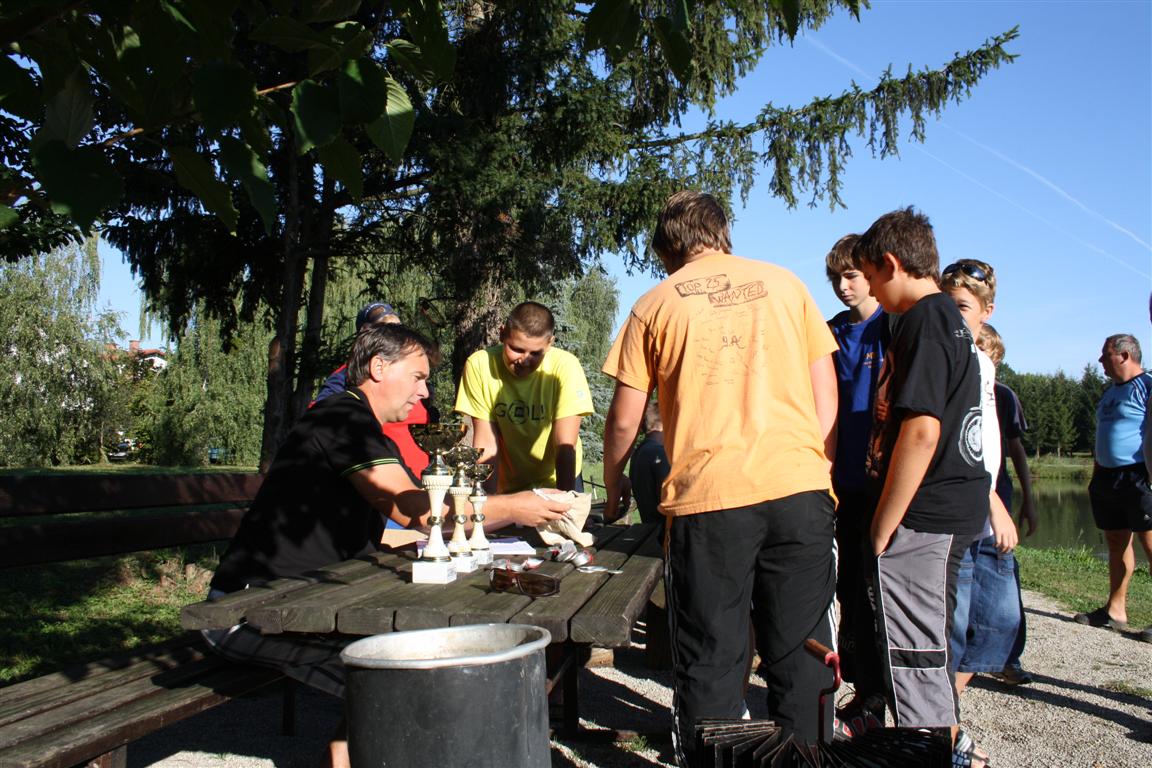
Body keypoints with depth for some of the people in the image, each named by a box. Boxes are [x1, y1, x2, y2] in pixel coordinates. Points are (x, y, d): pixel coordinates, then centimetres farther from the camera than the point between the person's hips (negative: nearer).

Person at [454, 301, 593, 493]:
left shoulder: (565, 366, -19)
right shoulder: (478, 365, -15)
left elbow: (565, 447, -19)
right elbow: (486, 444, -12)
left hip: (557, 482, 1)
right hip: (507, 487, 0)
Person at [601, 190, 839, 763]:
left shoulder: (655, 304, 8)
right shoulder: (782, 282, 14)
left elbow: (623, 421, 9)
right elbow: (826, 391, 12)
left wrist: (613, 490, 24)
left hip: (706, 499, -2)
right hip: (800, 487, 2)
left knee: (710, 661, 9)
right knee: (801, 655, 11)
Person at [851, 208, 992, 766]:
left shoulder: (923, 322, -16)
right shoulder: (951, 320, 15)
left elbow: (920, 429, -24)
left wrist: (882, 528, -19)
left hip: (921, 516, -10)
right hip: (955, 510, 10)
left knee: (912, 653, -1)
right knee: (931, 647, 22)